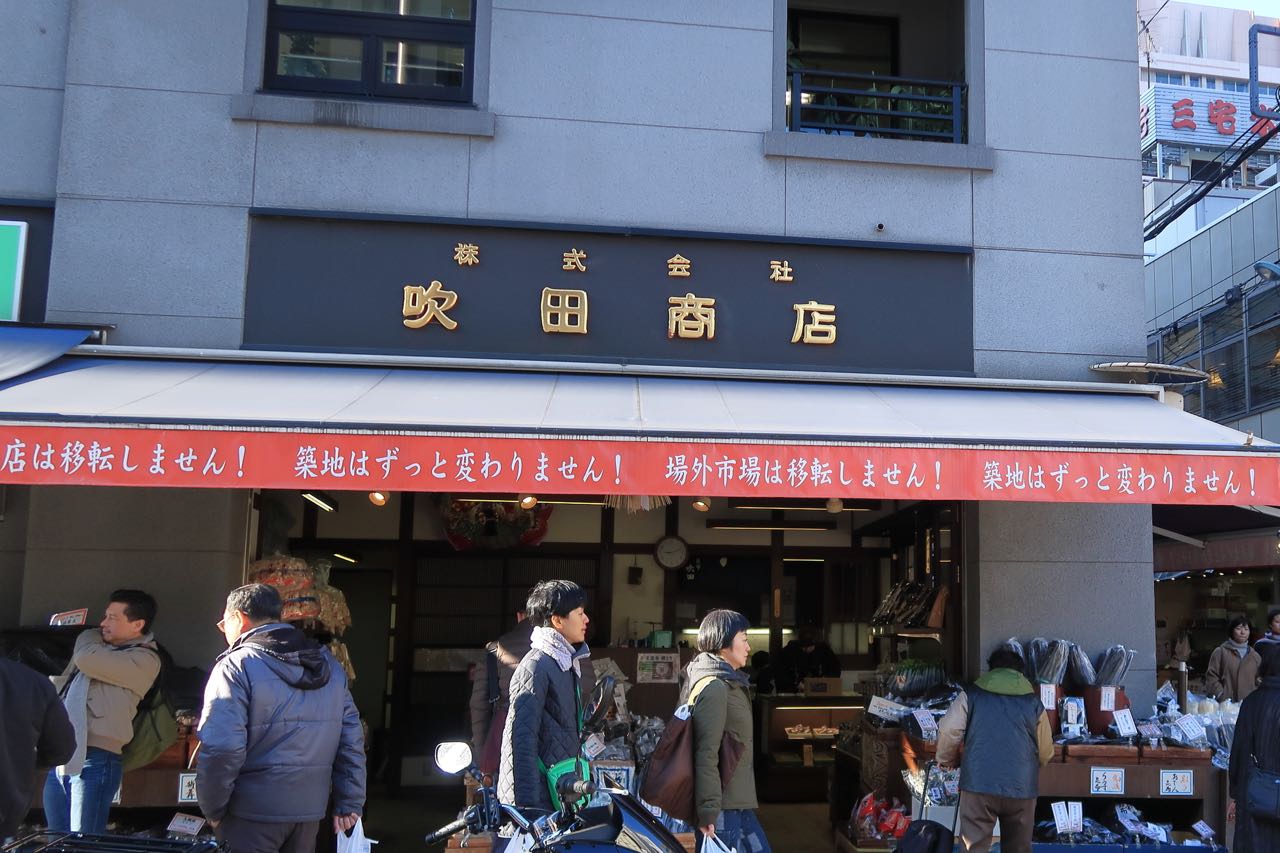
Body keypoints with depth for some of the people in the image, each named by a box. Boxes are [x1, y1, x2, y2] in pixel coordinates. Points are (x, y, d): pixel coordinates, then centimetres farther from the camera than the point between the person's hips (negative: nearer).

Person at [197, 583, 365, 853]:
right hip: (310, 809, 6)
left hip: (254, 812, -6)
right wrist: (349, 803, 10)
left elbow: (222, 748, -20)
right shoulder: (330, 665, 9)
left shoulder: (236, 666, -11)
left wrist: (212, 810, -7)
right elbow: (351, 739, 6)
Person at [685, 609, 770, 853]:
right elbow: (706, 755, -21)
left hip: (738, 804, 10)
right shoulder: (713, 687, -15)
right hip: (723, 808, -10)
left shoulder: (728, 684, 18)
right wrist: (708, 812, -22)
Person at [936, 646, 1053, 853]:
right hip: (1021, 787, 2)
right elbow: (1045, 752, 15)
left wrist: (946, 760, 18)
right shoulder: (1033, 701, 12)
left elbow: (948, 732, -1)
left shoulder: (971, 695, 7)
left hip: (979, 784, -2)